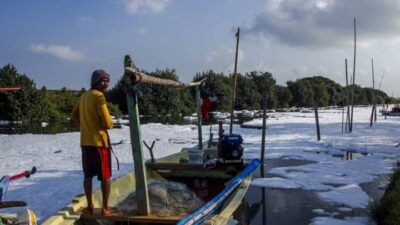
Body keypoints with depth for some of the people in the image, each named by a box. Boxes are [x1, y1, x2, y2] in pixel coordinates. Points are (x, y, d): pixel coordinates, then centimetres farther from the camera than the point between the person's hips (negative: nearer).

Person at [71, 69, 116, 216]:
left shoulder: (83, 96, 12)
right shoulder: (99, 96, -15)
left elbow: (74, 117, 21)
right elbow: (108, 123, -20)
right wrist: (110, 124, 2)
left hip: (85, 142, 8)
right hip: (99, 141, -8)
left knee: (88, 176, 13)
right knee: (105, 176, 3)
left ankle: (90, 207, 18)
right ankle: (105, 208, 8)